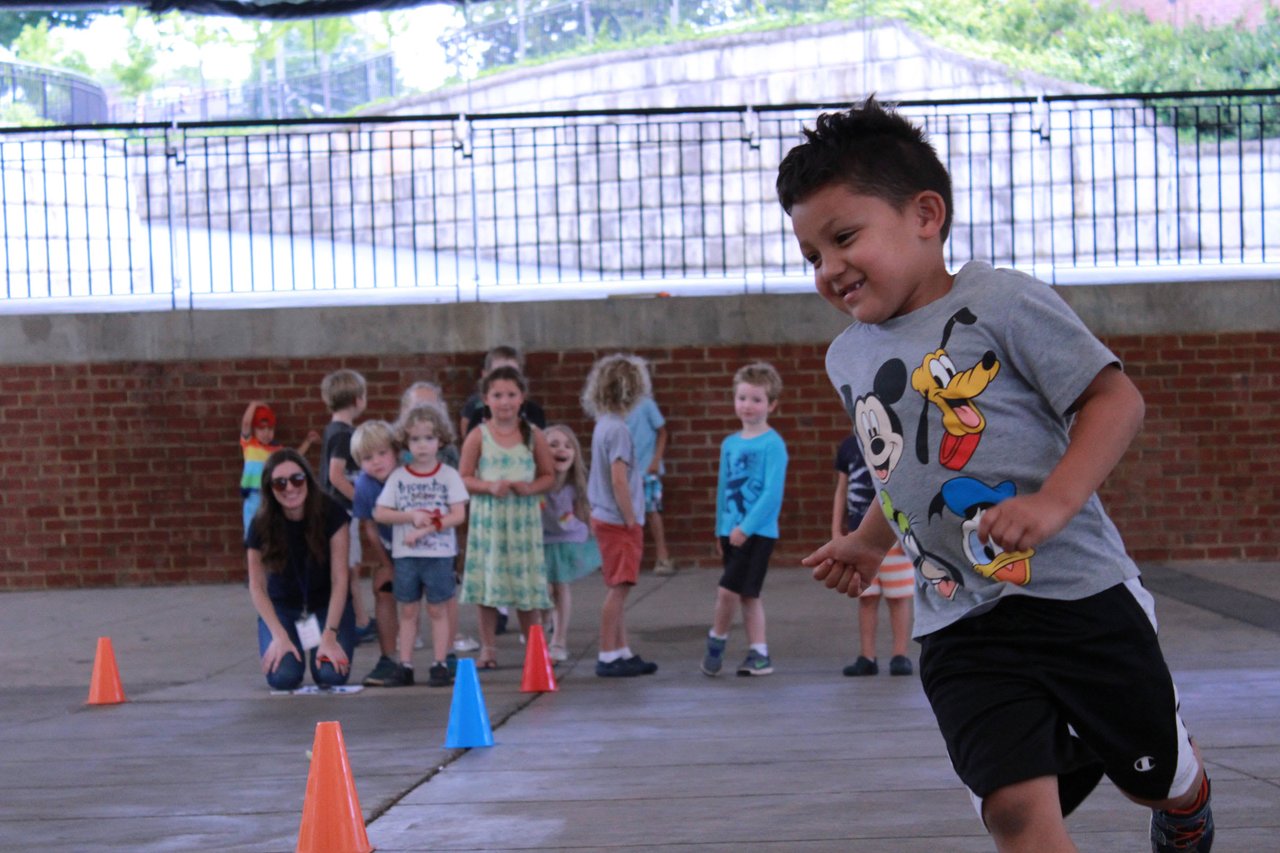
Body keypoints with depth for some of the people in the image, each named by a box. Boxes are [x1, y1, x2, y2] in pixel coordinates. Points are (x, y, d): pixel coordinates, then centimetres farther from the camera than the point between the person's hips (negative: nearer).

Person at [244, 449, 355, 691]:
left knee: (332, 675, -23)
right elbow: (257, 586, -12)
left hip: (328, 605, 0)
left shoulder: (331, 514, -19)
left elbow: (339, 579, -18)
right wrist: (280, 636, -23)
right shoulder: (261, 525, -17)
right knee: (283, 677, -24)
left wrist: (330, 636, -24)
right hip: (281, 607, 0)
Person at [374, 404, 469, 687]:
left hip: (439, 553, -2)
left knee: (438, 609, 2)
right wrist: (412, 517, -12)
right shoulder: (398, 477, 4)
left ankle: (441, 665, 7)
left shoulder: (448, 475, -1)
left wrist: (425, 530, -15)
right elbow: (380, 513, 0)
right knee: (407, 611, 6)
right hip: (404, 555, 2)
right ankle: (405, 666, 9)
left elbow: (458, 515, -8)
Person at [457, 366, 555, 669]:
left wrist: (531, 487, -12)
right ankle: (488, 648, 12)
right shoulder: (478, 436, 0)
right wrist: (489, 486, -16)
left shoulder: (533, 435, 3)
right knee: (487, 584, 2)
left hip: (524, 517, 0)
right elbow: (464, 478, 1)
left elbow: (549, 475, 7)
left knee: (527, 585, 2)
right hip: (488, 516, 0)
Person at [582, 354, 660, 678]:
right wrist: (631, 520, -14)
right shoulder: (617, 429, -17)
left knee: (618, 589, 14)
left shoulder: (604, 425, 11)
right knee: (618, 588, -6)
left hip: (606, 517, 9)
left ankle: (622, 652, 20)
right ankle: (608, 657, -4)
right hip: (619, 522, -9)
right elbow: (619, 480, -21)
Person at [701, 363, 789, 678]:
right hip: (732, 531, 7)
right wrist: (721, 529, 13)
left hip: (758, 531, -7)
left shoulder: (772, 444, -10)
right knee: (747, 594, 10)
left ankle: (716, 640, 11)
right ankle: (759, 654, 16)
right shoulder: (730, 444, 11)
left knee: (728, 590, -11)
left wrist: (746, 527, -18)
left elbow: (772, 492, -15)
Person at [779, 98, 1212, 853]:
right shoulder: (849, 357, 11)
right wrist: (870, 542, 19)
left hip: (1078, 591, -4)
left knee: (1156, 772, 15)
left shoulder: (1001, 303, -10)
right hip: (960, 629, 4)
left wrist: (1054, 503, -24)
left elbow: (1116, 398, -12)